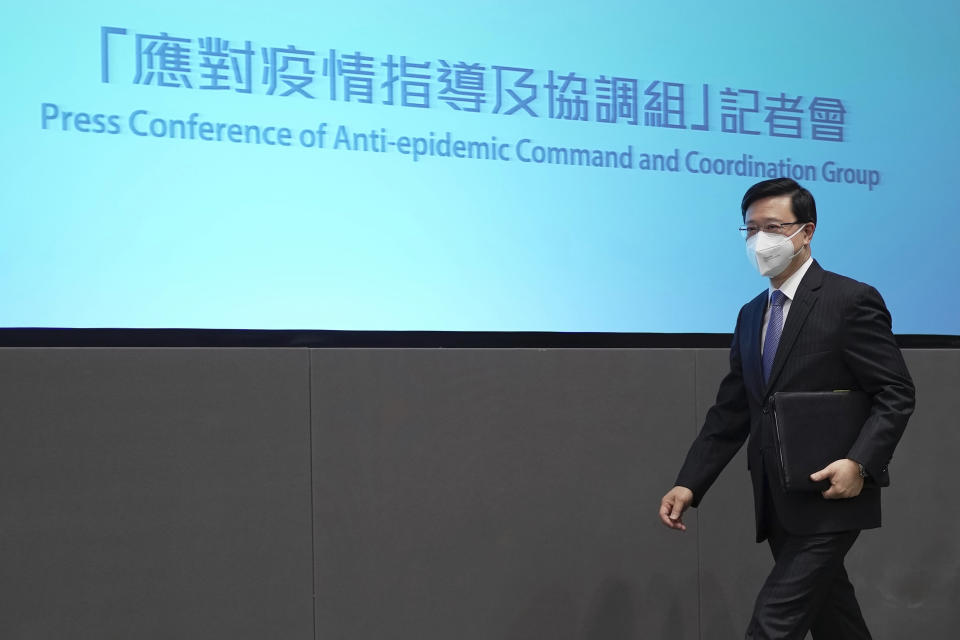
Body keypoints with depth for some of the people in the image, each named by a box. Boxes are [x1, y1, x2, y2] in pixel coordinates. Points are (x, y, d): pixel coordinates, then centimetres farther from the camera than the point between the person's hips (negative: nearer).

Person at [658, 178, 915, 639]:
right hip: (779, 508, 7)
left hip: (830, 502, -7)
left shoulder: (851, 301, -8)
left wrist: (860, 463, -23)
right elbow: (730, 413, 12)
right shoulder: (750, 316, 13)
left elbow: (896, 394, -10)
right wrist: (689, 484, 2)